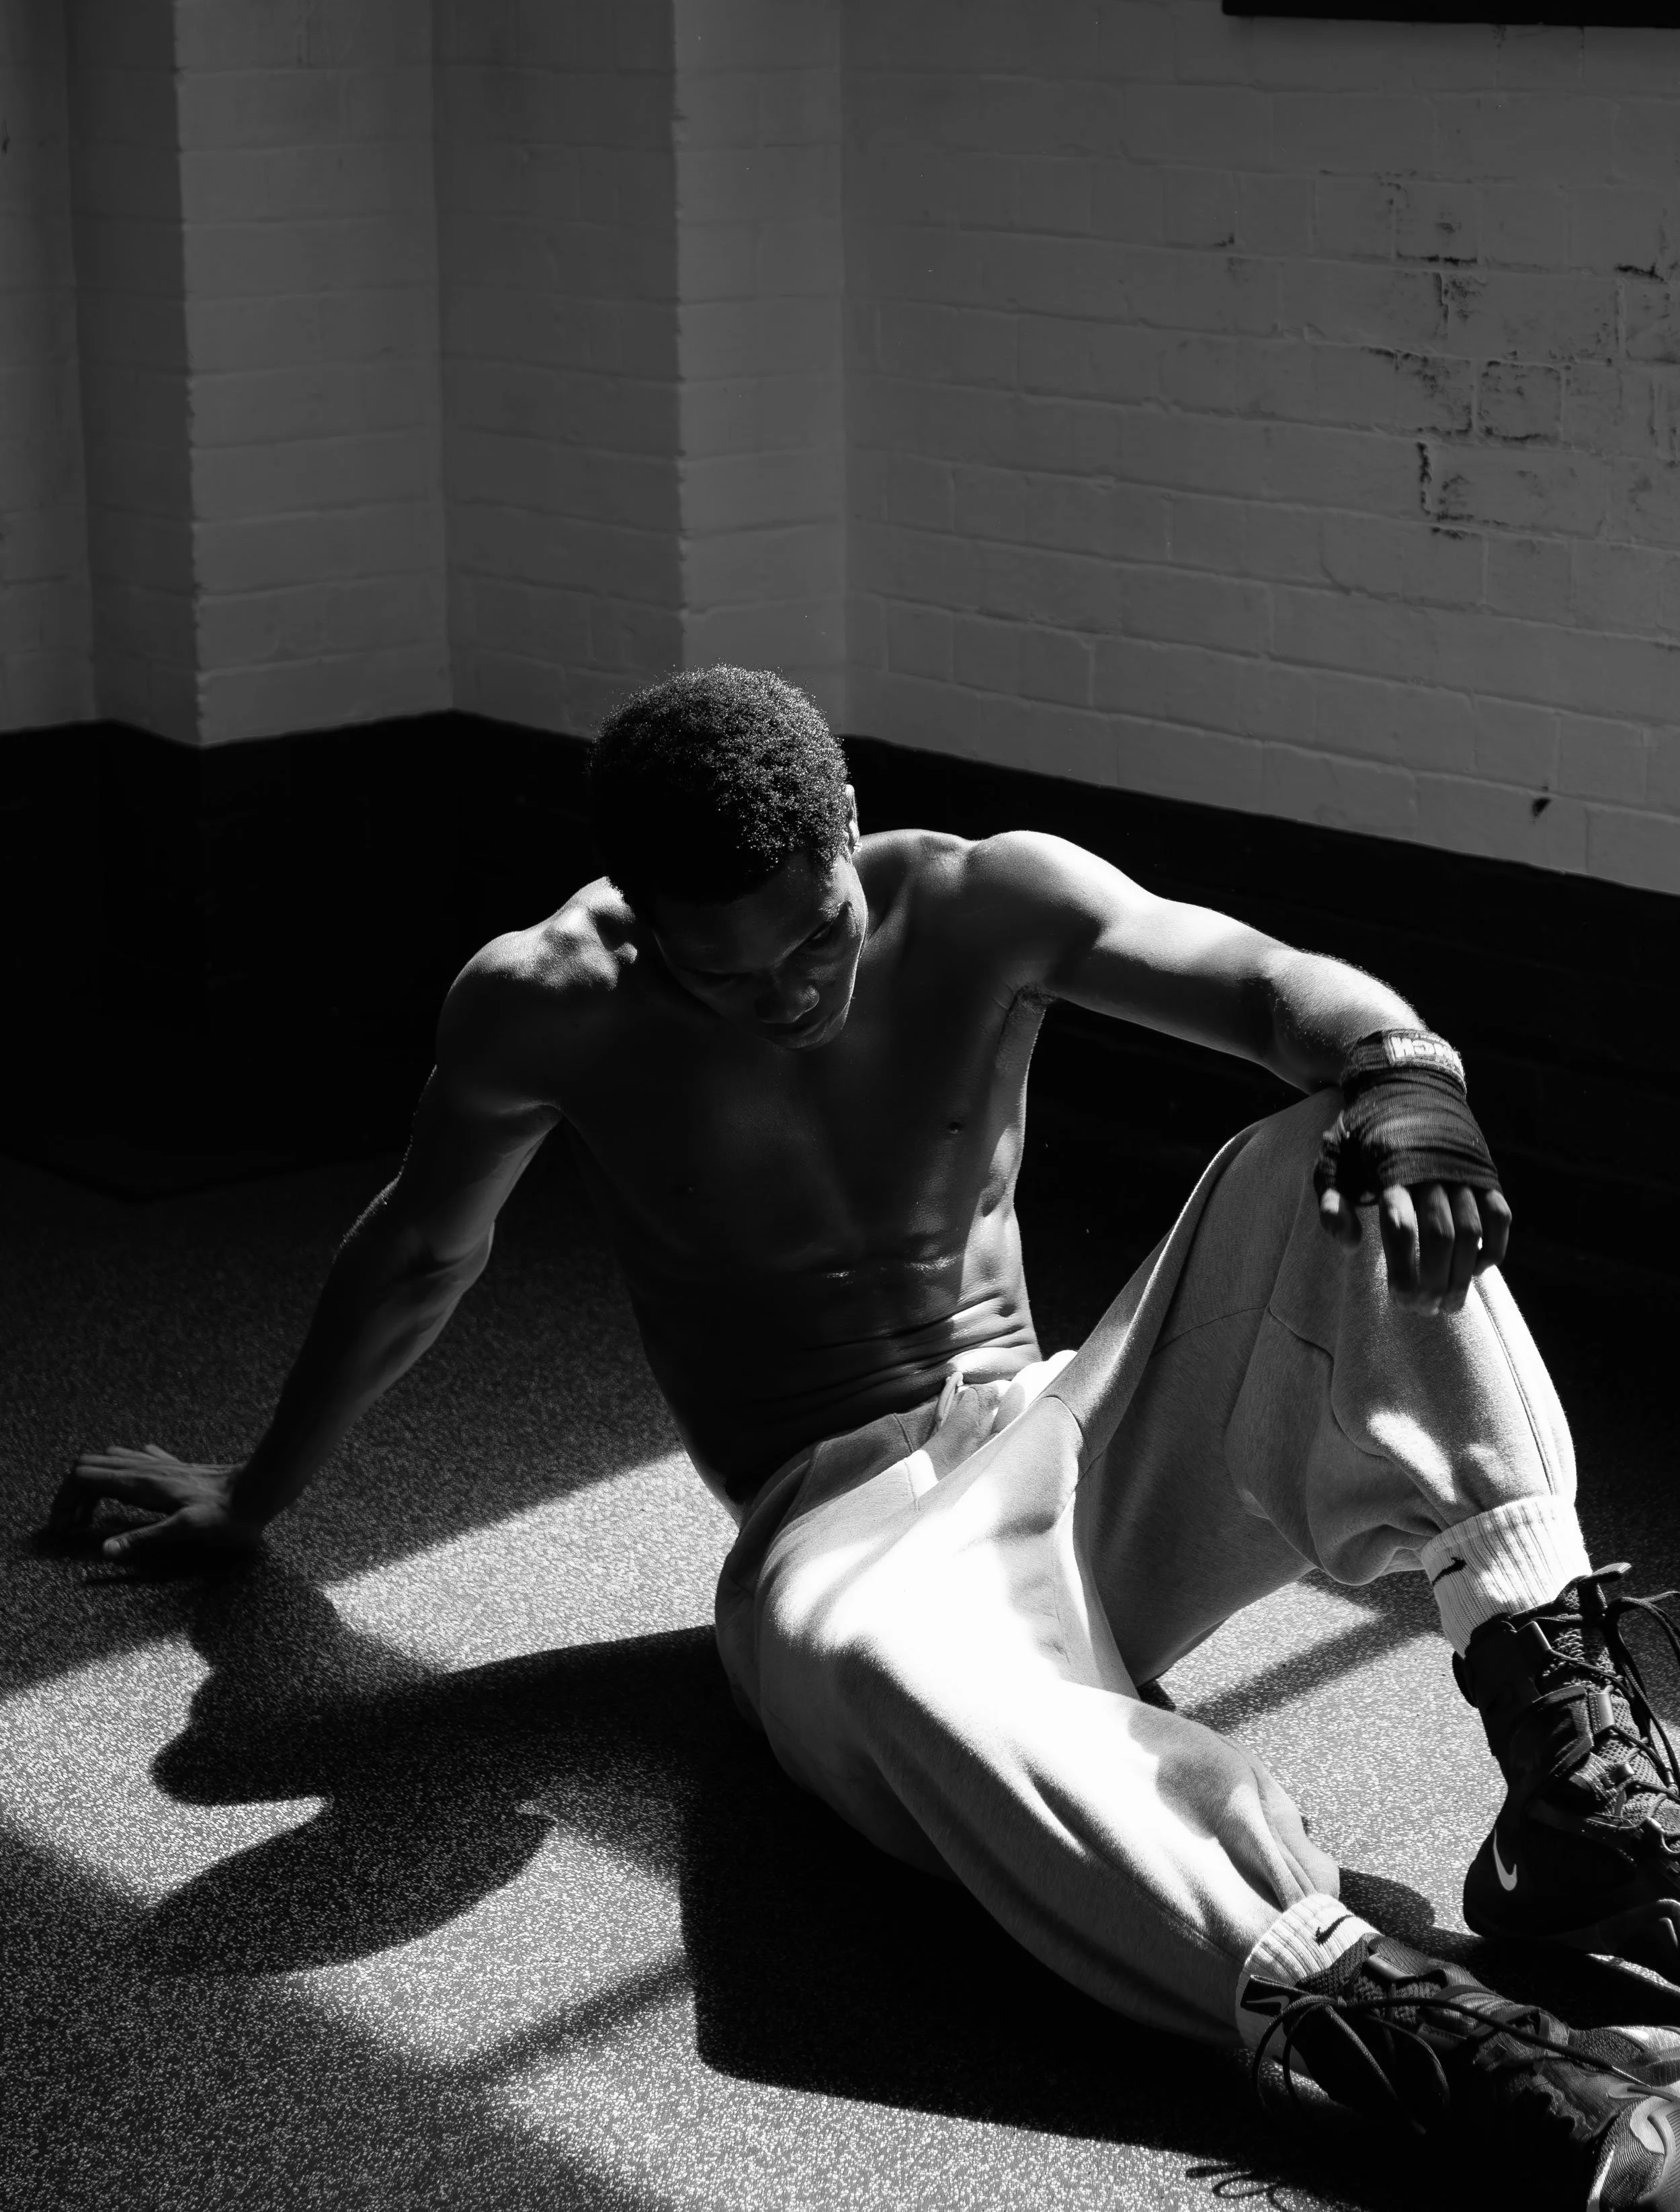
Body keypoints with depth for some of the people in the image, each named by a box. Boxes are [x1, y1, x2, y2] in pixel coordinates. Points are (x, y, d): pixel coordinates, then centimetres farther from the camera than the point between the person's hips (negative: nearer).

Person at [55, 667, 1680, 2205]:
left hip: (1065, 1449, 3)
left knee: (1322, 1176, -24)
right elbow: (419, 1255, 13)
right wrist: (259, 1491, 27)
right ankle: (1391, 2027, -60)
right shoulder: (541, 1007, -4)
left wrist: (1398, 1070, -38)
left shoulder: (983, 906, -2)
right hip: (843, 1523, -3)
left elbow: (1274, 984, -13)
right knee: (865, 1652, -43)